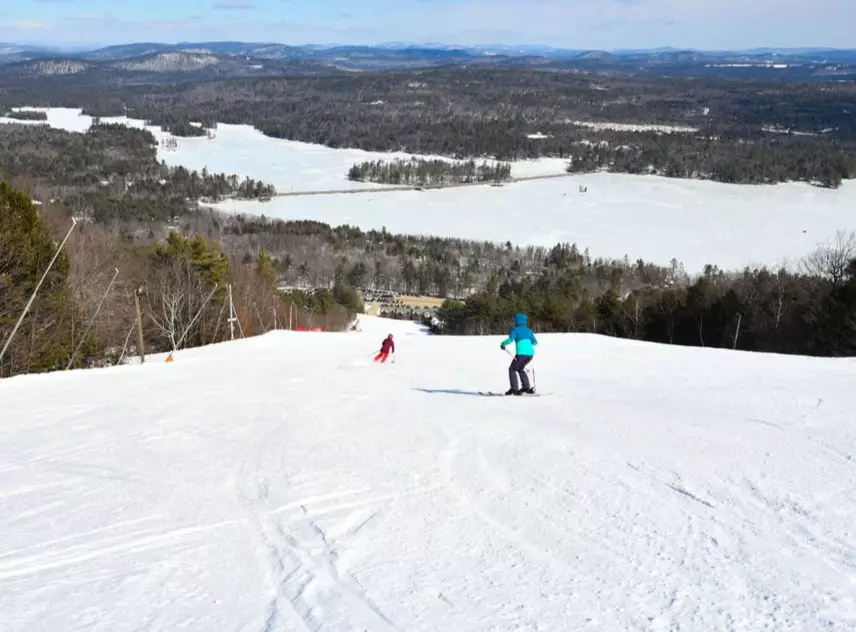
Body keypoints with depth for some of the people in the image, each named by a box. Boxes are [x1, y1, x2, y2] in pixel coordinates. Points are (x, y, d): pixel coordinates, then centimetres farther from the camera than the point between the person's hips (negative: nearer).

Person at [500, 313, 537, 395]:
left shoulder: (515, 330, 1)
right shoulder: (528, 330, 18)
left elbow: (510, 339, -14)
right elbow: (535, 342, 21)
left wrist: (503, 344, 3)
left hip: (521, 353, -6)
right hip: (531, 353, 6)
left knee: (512, 369, 7)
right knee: (520, 369, 26)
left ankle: (514, 388, -5)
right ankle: (526, 387, 20)